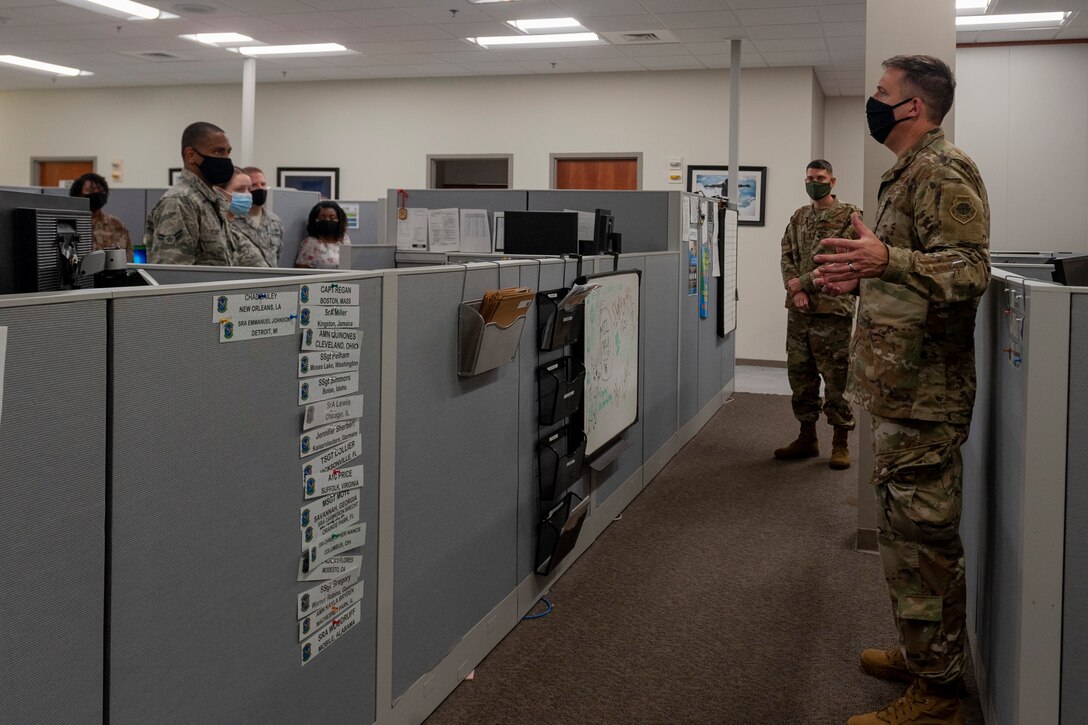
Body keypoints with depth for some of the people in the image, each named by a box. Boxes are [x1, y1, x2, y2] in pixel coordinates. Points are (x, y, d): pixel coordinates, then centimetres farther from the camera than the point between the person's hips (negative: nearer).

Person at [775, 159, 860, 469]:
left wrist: (804, 282, -11)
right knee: (800, 375, 10)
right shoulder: (798, 217, 15)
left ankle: (840, 444, 7)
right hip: (798, 310, 6)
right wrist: (795, 291, -7)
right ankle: (807, 437, 22)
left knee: (836, 378, -2)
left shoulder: (849, 216, -3)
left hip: (832, 309, -6)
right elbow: (787, 256, 9)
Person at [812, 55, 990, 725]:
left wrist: (887, 259, -37)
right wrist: (863, 278, 21)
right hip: (904, 387, 11)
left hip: (924, 394, -11)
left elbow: (969, 269, -25)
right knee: (909, 529, 18)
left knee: (920, 537, -5)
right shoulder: (910, 173, 19)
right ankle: (920, 654, 31)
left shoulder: (943, 172, -13)